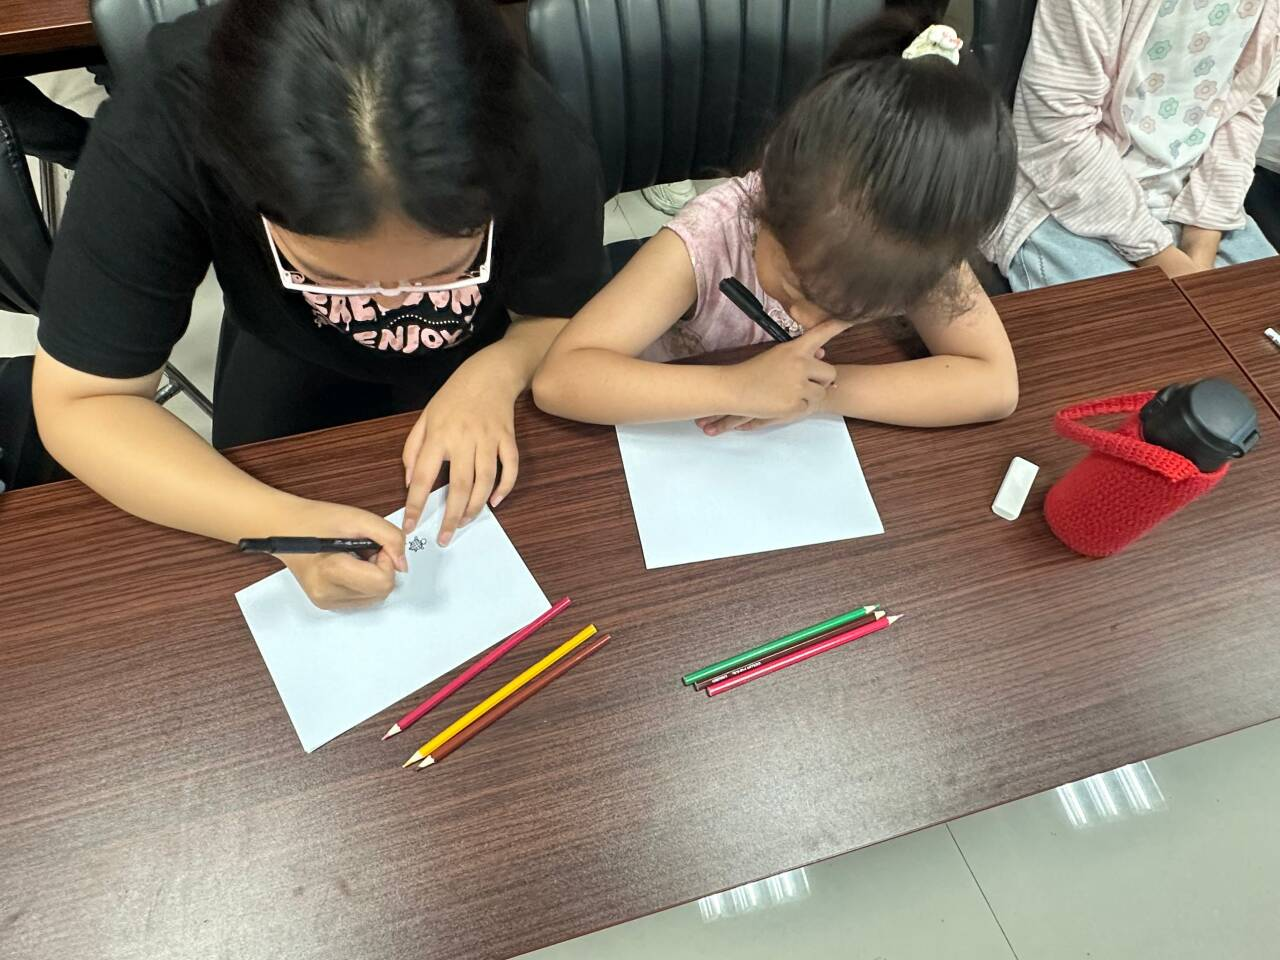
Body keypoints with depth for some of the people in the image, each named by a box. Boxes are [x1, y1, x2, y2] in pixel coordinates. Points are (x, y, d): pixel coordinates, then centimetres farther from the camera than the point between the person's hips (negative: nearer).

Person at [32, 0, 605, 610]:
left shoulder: (545, 152, -35)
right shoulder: (153, 142, -38)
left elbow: (570, 323, -16)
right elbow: (76, 404, -30)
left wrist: (496, 373, -38)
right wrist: (283, 521, -46)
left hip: (478, 352, 1)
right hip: (291, 350, 1)